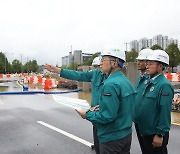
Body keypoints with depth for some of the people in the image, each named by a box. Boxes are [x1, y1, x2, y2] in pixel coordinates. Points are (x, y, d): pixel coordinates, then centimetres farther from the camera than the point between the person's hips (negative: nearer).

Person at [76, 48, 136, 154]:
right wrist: (102, 108, 8)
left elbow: (108, 116, -26)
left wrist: (87, 114, -12)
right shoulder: (126, 81, 7)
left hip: (112, 138, -9)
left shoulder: (111, 84, -23)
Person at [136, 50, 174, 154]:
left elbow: (165, 112, -23)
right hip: (146, 131, 8)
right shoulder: (150, 83, 8)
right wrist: (143, 129, 15)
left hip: (156, 133, -8)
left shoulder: (164, 85, -19)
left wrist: (160, 135, -21)